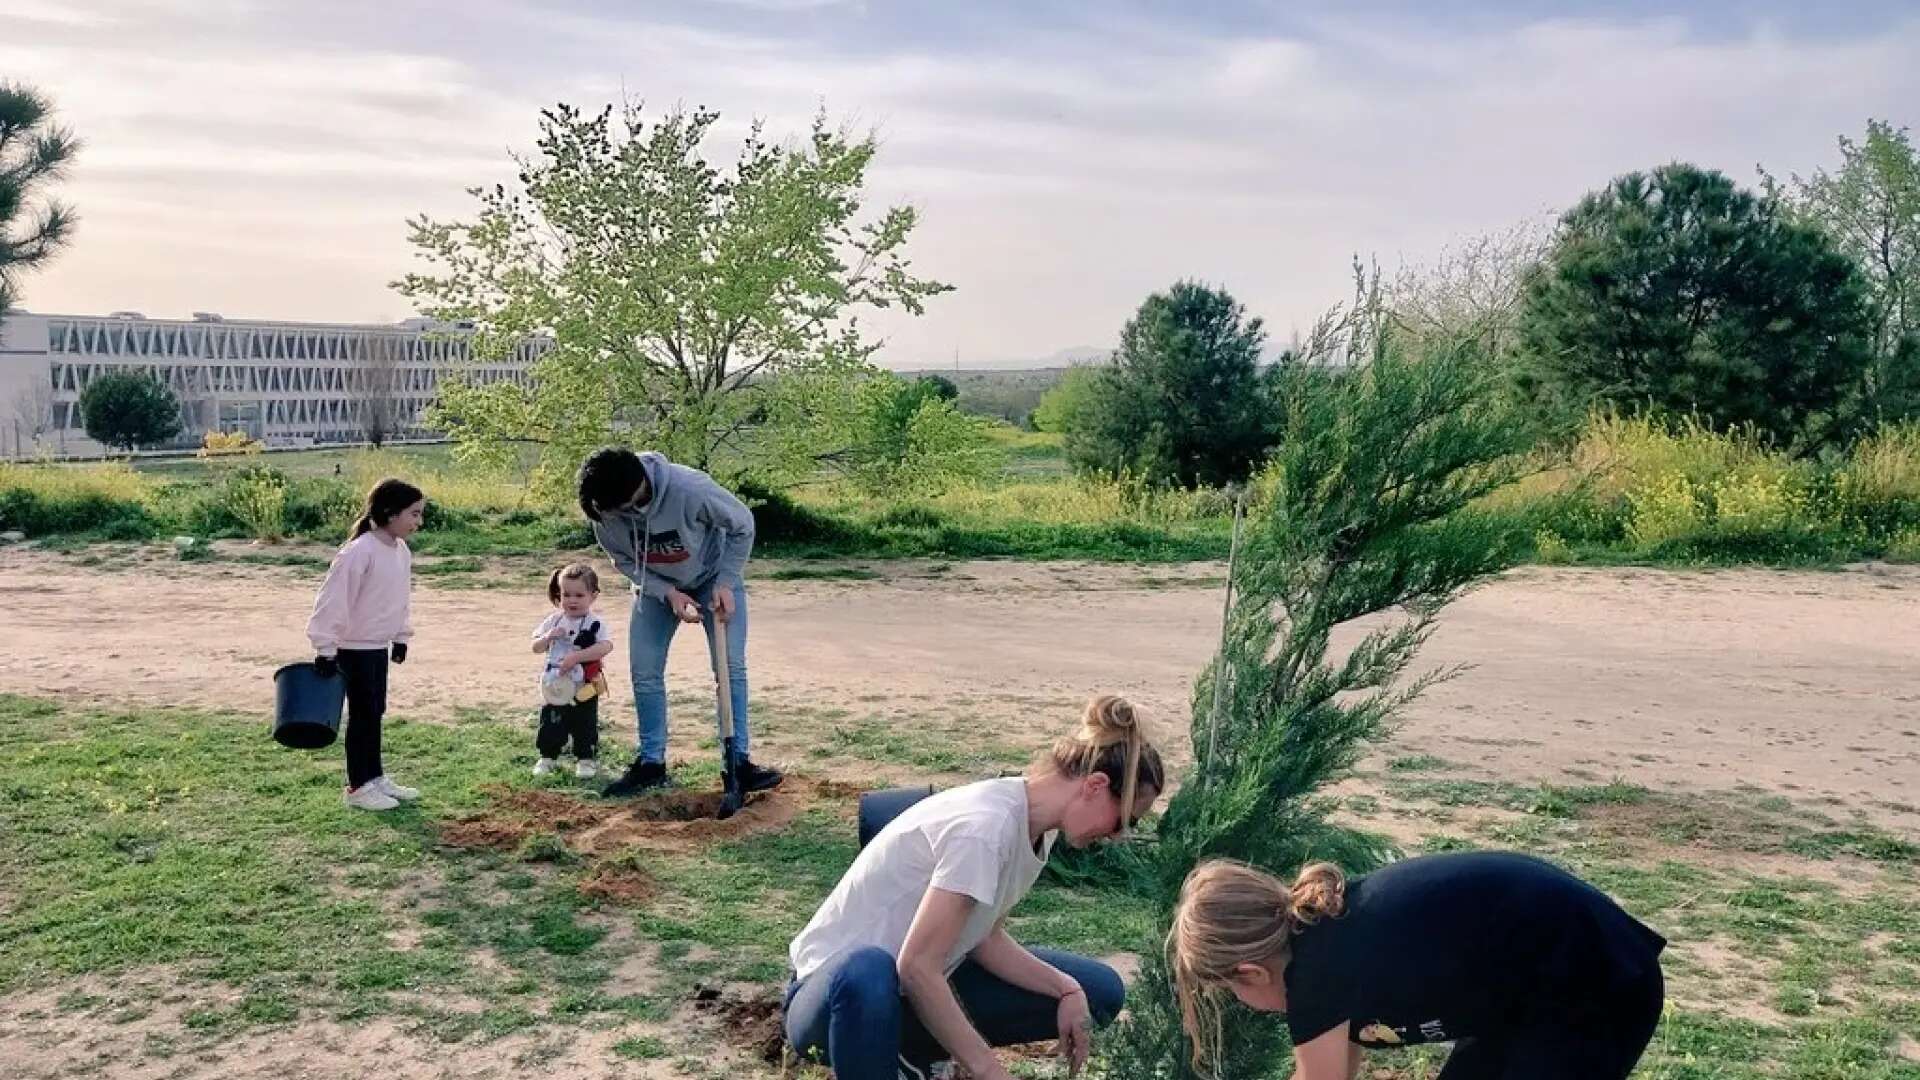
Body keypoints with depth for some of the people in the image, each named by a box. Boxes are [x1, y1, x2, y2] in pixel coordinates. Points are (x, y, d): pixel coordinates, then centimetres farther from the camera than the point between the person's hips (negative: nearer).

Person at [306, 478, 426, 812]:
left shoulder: (401, 552, 4)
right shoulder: (359, 552, -24)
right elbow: (333, 601, -23)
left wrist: (401, 637, 20)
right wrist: (326, 649, -22)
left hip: (380, 645, 8)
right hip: (355, 648, -8)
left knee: (375, 712, 16)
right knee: (363, 714, 0)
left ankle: (375, 777, 27)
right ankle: (358, 787, 11)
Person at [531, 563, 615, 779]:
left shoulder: (594, 624, -12)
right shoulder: (554, 621, 2)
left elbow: (606, 647, -27)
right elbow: (536, 647, 5)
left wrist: (576, 657, -33)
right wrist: (548, 637, -17)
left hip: (584, 688, -3)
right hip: (555, 687, 3)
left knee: (585, 726, 6)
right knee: (551, 724, 11)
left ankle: (585, 759, 21)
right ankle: (547, 757, 29)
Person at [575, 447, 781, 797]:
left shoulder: (691, 489, -38)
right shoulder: (604, 509, -27)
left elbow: (743, 525, -21)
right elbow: (622, 559, -9)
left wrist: (725, 583, -23)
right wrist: (667, 593, -21)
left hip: (714, 578, -3)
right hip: (656, 586, 3)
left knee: (731, 667, -9)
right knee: (644, 673, 0)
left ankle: (738, 761, -2)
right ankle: (651, 762, 13)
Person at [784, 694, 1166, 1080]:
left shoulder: (1036, 822, -2)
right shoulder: (984, 825, -30)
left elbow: (986, 939, 2)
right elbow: (916, 966, -32)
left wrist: (1068, 989, -11)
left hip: (923, 988, 9)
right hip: (835, 986, -9)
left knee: (1099, 991, 5)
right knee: (866, 973, -44)